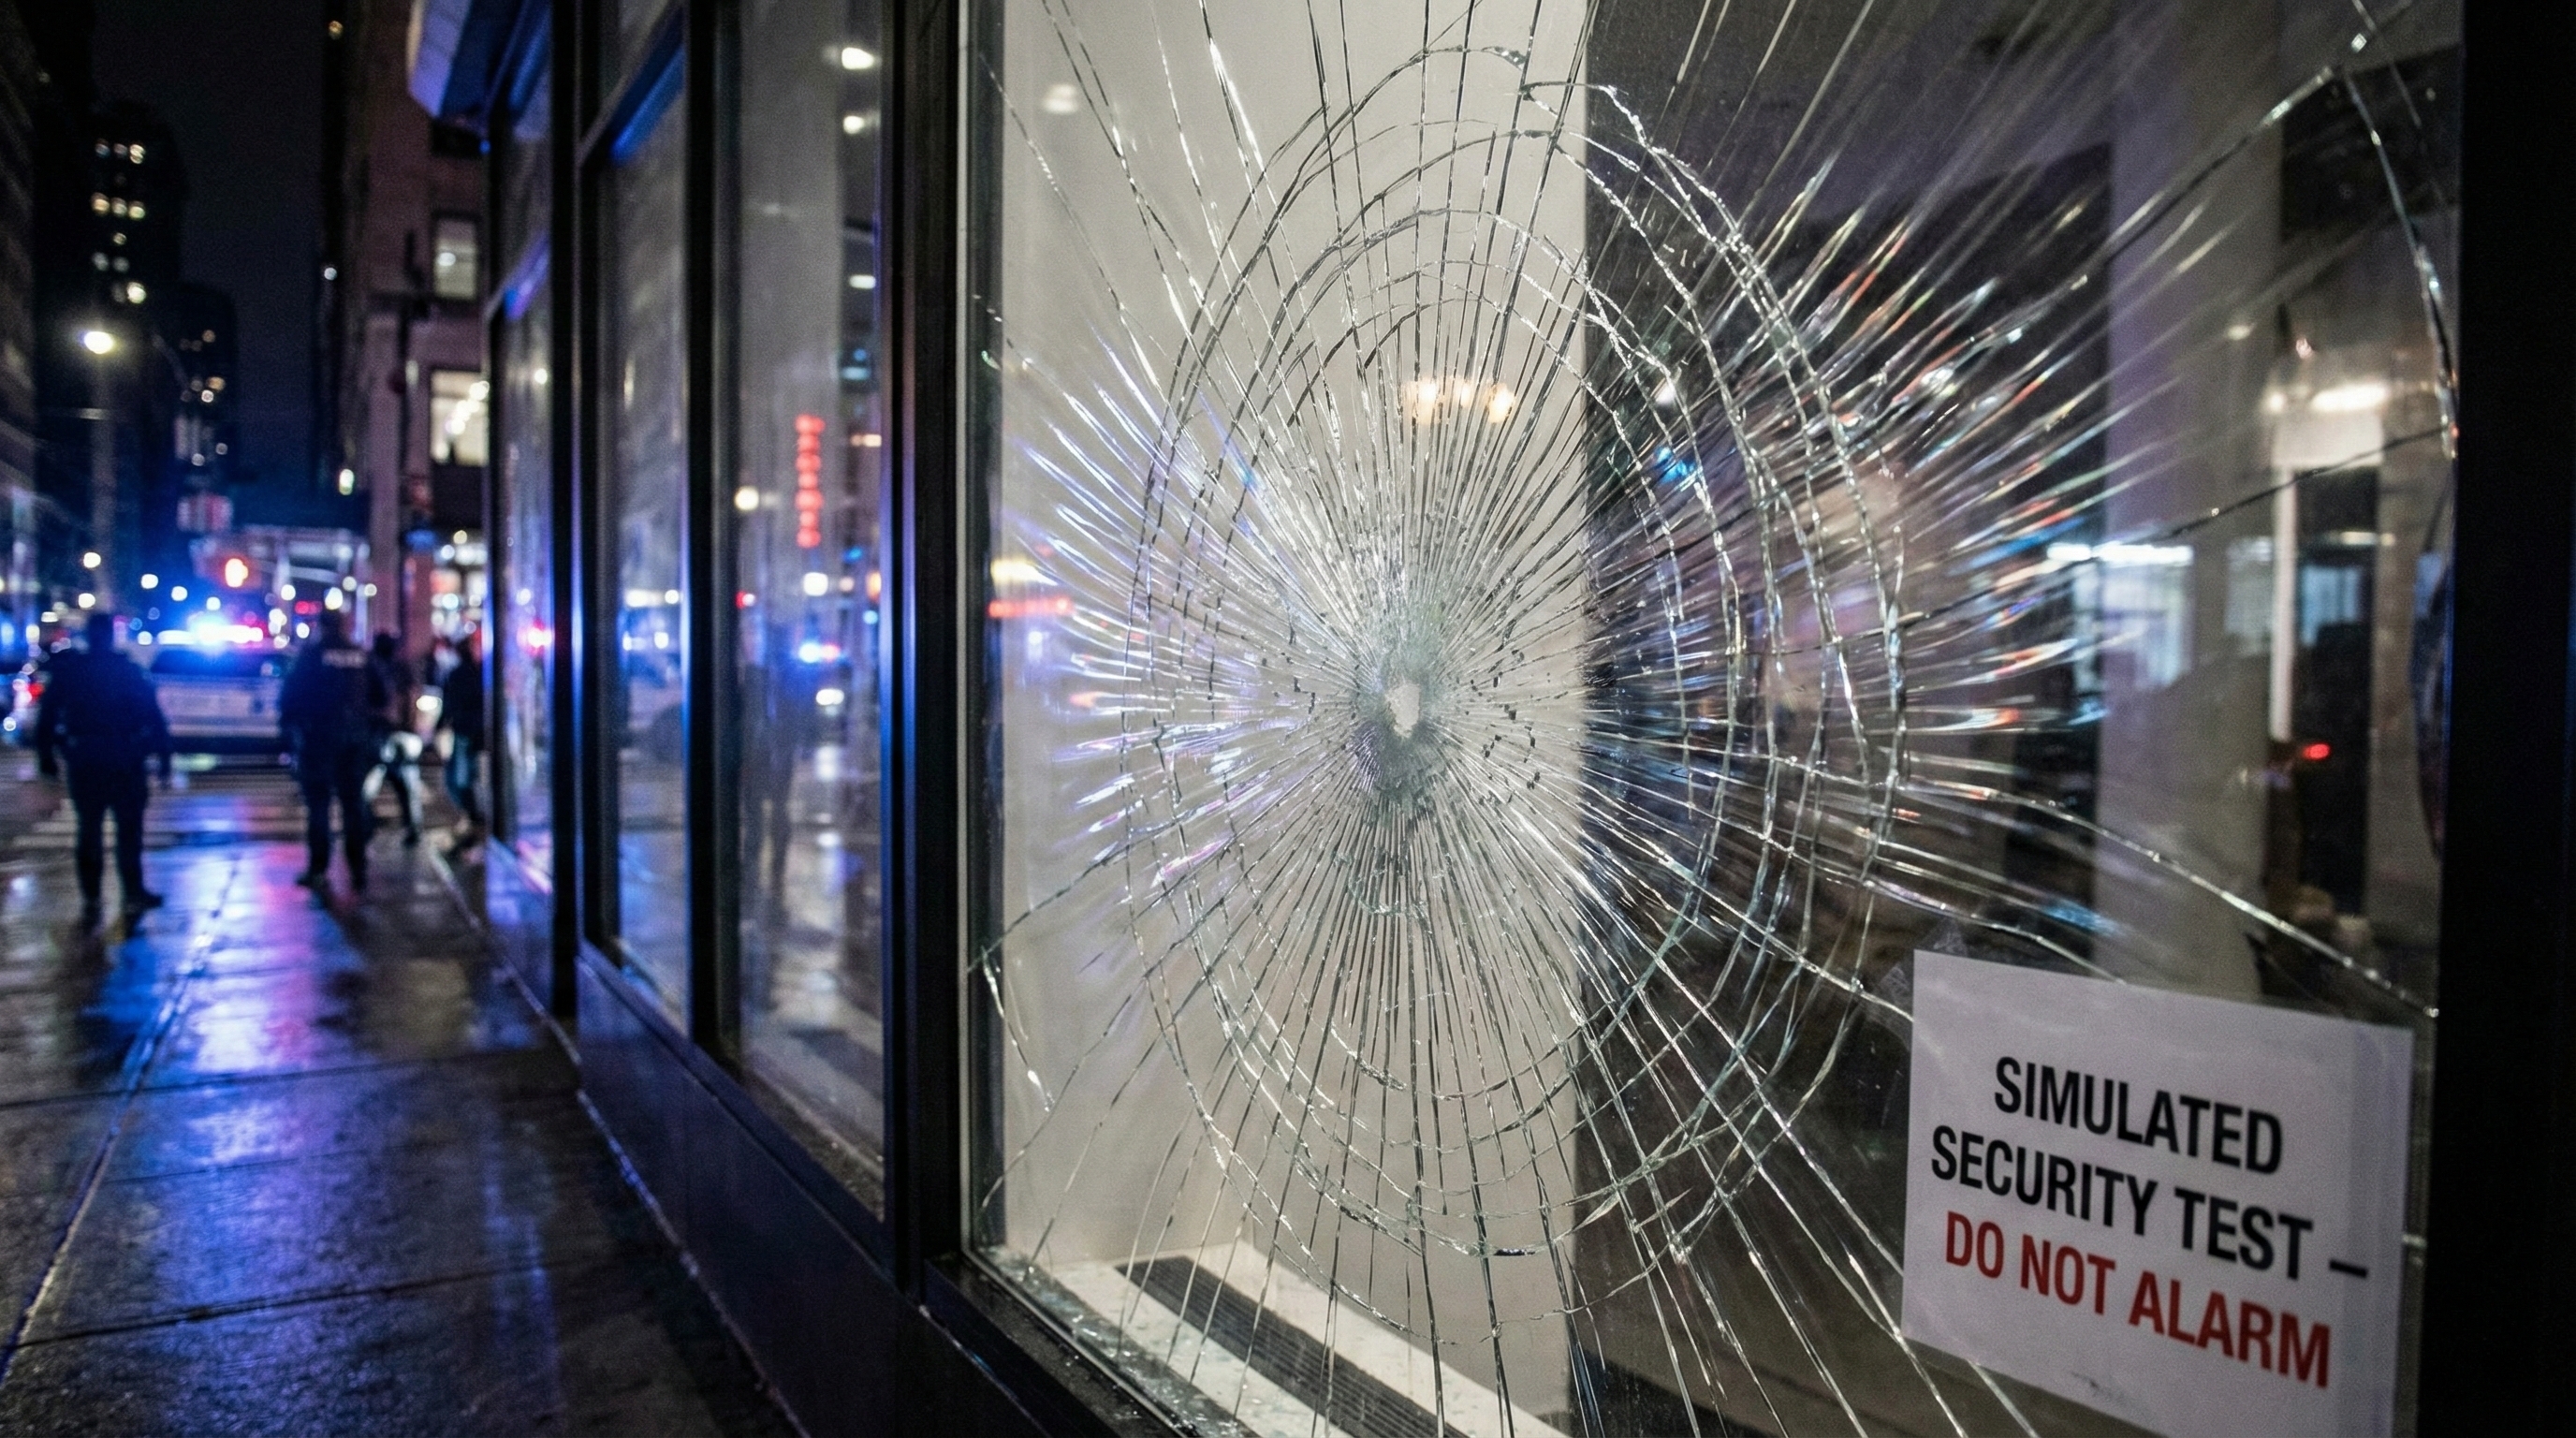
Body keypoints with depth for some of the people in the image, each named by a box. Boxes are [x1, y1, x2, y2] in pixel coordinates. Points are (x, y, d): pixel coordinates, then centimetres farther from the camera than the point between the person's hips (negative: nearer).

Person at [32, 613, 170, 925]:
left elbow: (46, 717, 3)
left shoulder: (67, 670, 1)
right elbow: (154, 719, -5)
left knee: (88, 833, 7)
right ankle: (133, 894, 10)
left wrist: (46, 756, 10)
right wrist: (164, 758, -1)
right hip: (125, 765, -2)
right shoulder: (130, 671, -4)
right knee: (129, 830, 7)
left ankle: (90, 902, 4)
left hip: (83, 766, 2)